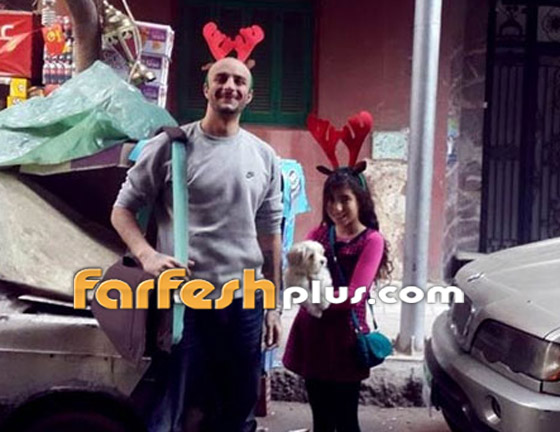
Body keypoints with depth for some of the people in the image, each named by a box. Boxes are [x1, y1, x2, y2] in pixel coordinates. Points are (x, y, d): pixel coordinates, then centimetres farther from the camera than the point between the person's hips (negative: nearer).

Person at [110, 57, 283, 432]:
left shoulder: (264, 157, 8)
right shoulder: (171, 146, -2)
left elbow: (269, 234, 13)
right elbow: (122, 209, 2)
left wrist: (273, 305, 12)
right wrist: (146, 255, -17)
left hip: (245, 302, 4)